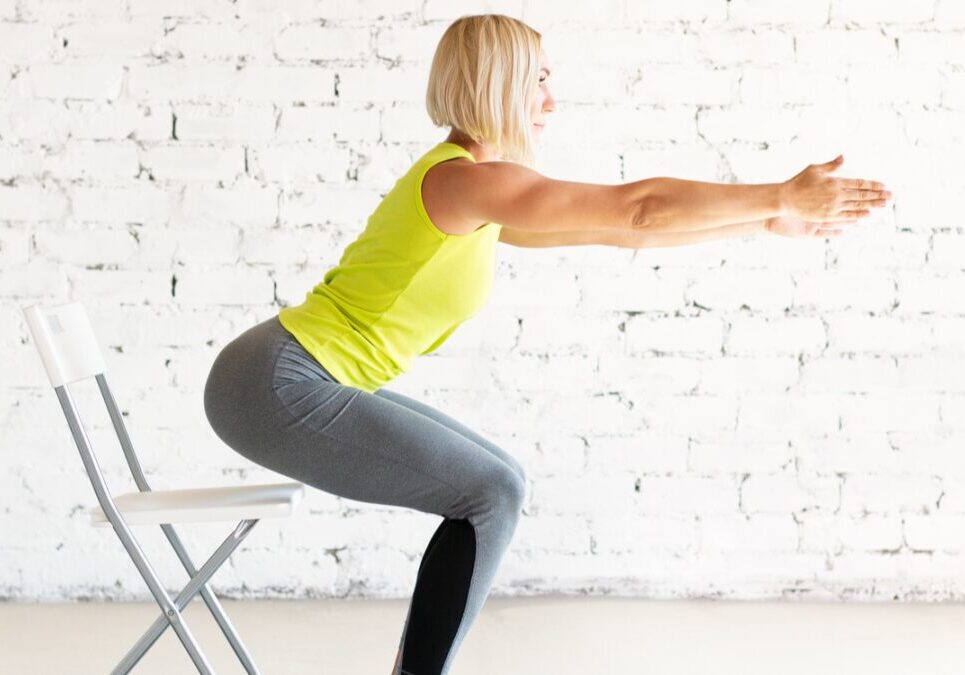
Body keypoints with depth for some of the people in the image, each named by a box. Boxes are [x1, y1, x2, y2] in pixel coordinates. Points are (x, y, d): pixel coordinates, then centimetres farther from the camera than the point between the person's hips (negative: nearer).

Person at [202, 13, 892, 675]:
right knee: (491, 492, -9)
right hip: (279, 385, -10)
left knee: (496, 482, 11)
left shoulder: (478, 194, 14)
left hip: (306, 380, 10)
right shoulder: (467, 180, -16)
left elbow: (613, 226, 18)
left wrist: (766, 219, 18)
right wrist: (779, 199, -9)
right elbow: (637, 208, -17)